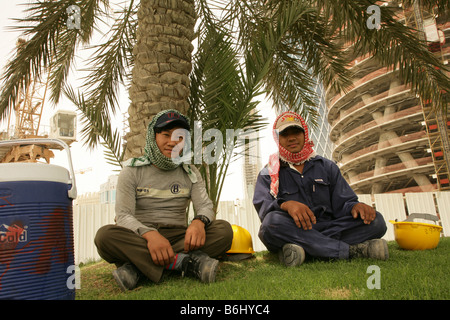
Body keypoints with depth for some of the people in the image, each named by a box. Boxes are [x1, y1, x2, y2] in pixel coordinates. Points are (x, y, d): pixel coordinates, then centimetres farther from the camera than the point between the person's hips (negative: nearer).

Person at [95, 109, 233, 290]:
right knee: (105, 235, -31)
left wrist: (199, 221, -28)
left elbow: (205, 206, -1)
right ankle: (185, 262, -30)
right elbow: (123, 215, -9)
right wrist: (149, 234, -31)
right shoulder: (132, 170, 2)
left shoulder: (190, 173, 10)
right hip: (140, 239, -1)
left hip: (178, 238, 2)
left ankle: (137, 266, -28)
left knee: (224, 230, -23)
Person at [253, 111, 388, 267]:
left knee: (375, 221, -17)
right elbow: (263, 205, -8)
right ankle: (353, 250, -28)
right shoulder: (268, 173, 9)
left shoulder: (326, 166, 18)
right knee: (273, 221, -36)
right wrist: (286, 205, -30)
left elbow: (343, 202, 12)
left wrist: (355, 206, -13)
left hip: (326, 228, 3)